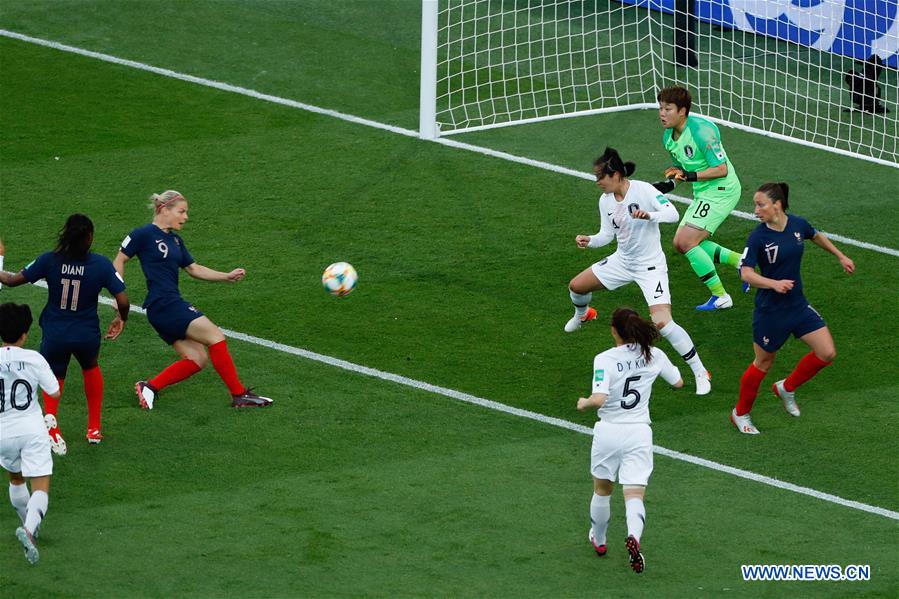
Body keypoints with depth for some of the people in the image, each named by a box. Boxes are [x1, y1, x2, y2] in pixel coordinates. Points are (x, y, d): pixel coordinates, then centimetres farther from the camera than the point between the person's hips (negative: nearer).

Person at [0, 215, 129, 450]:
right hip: (87, 335, 0)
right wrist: (121, 319, 10)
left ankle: (51, 416, -16)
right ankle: (94, 428, 34)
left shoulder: (49, 260, -10)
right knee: (91, 368, 33)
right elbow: (123, 301, -12)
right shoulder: (101, 264, -11)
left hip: (54, 336, 0)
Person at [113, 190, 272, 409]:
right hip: (164, 305, -10)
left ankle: (149, 387, 2)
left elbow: (193, 268, 23)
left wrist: (227, 276, 12)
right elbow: (119, 261, -3)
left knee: (196, 359, 2)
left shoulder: (175, 240, 18)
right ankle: (239, 395, -6)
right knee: (215, 337, -11)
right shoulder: (144, 234, -7)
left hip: (172, 305, 10)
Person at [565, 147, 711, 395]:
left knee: (663, 323, -21)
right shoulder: (605, 200, -2)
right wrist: (589, 241, -15)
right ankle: (583, 314, 55)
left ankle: (700, 372, -8)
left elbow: (672, 214, -32)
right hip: (622, 260, 7)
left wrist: (649, 215, -50)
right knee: (576, 286, 16)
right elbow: (607, 235, 5)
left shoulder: (643, 190, -23)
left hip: (650, 266, -7)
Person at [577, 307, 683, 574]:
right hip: (639, 432, 1)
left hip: (608, 430, -1)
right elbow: (678, 382, 15)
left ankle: (598, 539, 40)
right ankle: (633, 535, -32)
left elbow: (599, 399, -25)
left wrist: (584, 402, -4)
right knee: (635, 495, -2)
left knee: (602, 489, 22)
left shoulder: (605, 359, -13)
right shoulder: (654, 355, -1)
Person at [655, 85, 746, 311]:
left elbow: (721, 169, -22)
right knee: (681, 243, 9)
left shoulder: (701, 131, -22)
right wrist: (670, 182, 2)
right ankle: (742, 262, 16)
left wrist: (690, 176, -28)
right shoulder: (669, 137, 6)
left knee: (687, 242, -15)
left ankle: (720, 297, -5)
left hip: (721, 190, -10)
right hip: (703, 193, 10)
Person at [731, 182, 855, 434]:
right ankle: (740, 414, 30)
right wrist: (775, 284, -39)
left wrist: (841, 256, 26)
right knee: (763, 363, 9)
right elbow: (746, 273, -24)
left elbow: (817, 236, 17)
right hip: (770, 309, -5)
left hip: (798, 305, 5)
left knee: (827, 353, -1)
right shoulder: (758, 237, -19)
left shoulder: (798, 224, -6)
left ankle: (786, 388, 22)